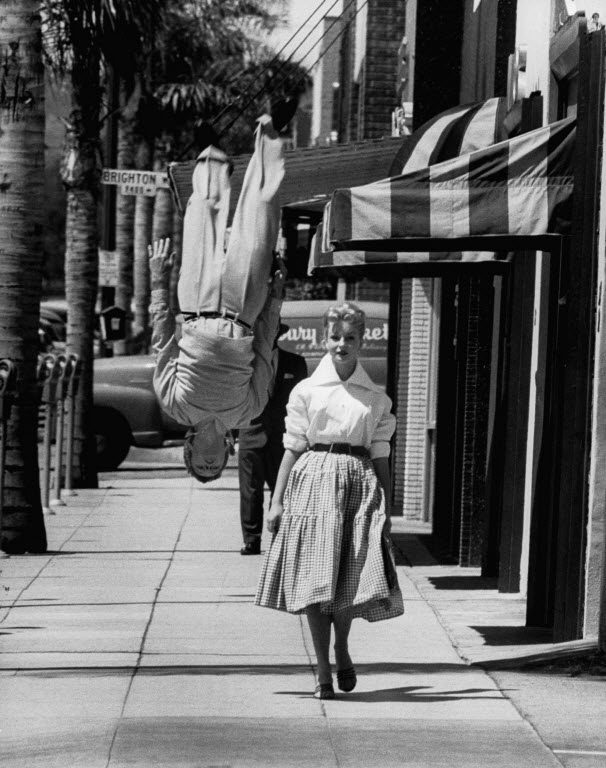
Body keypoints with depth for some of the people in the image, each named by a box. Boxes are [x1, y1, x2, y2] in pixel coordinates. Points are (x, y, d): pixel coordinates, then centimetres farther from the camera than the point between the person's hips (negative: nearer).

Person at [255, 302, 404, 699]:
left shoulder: (376, 398, 9)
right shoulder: (306, 391, 6)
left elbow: (381, 457, 11)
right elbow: (293, 449, 6)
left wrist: (386, 510, 6)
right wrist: (277, 501, 1)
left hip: (358, 487, 0)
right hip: (313, 483, 0)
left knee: (353, 579, -6)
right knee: (315, 579, -3)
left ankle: (342, 649, 24)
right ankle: (324, 673, 5)